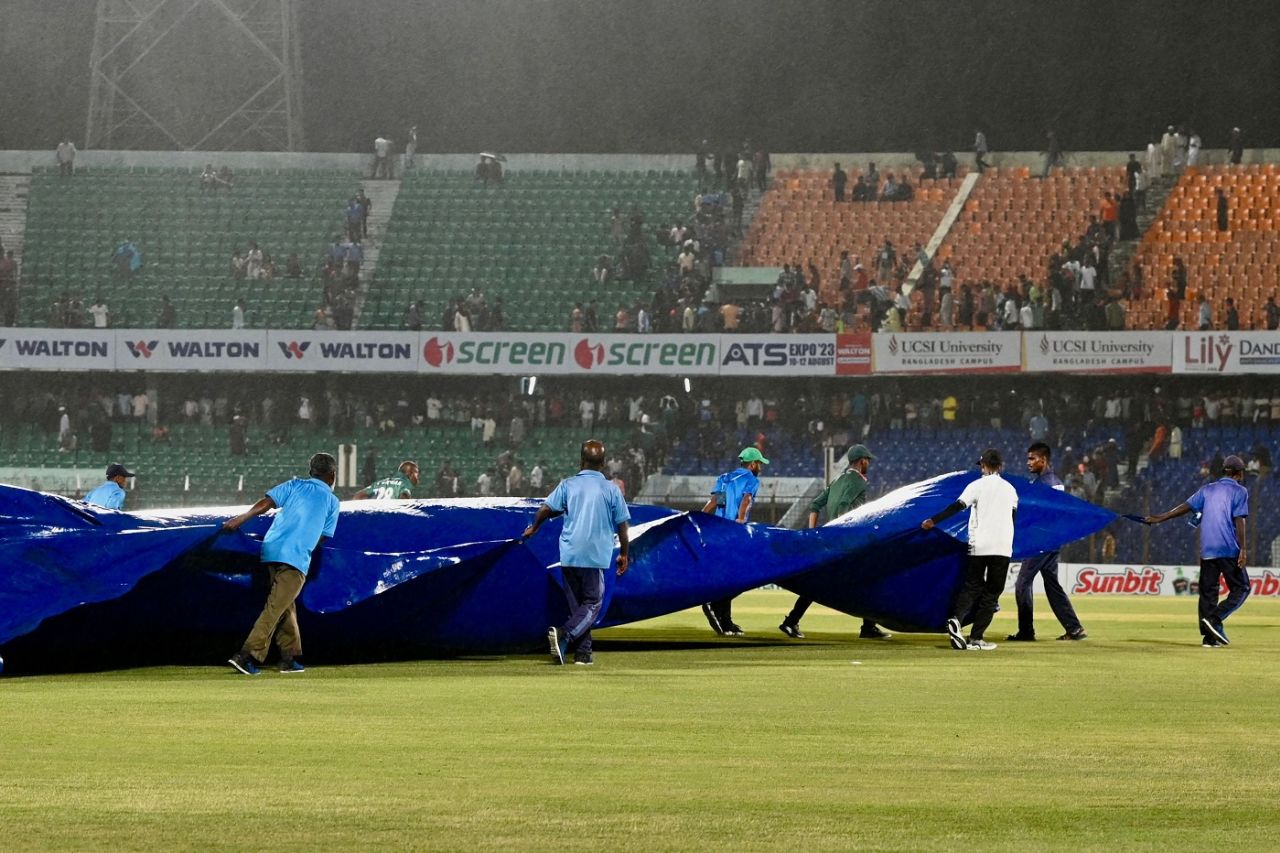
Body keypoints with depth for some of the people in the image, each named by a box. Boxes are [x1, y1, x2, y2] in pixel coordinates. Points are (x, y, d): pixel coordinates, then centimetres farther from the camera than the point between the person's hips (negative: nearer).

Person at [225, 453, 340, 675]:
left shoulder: (295, 485, 15)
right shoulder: (332, 502, 11)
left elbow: (264, 504, 2)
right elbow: (323, 537, 12)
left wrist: (238, 520, 5)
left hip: (271, 549, 5)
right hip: (297, 557, -5)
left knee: (286, 607, 19)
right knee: (275, 608, -8)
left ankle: (290, 657, 22)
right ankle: (246, 655, -19)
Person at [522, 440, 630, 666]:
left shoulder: (568, 485, 3)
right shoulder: (611, 490, 0)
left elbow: (546, 509, -2)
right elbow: (622, 524, 3)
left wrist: (533, 529, 18)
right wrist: (623, 554, 15)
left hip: (569, 554, 3)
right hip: (596, 555, -3)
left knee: (577, 604, 13)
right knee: (592, 604, 2)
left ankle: (583, 652, 11)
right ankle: (563, 635, -22)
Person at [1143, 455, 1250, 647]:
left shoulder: (1207, 489, 14)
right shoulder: (1239, 491, 0)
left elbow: (1185, 507, 6)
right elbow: (1239, 521, -9)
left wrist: (1160, 519, 11)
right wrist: (1242, 549, -13)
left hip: (1207, 550, 5)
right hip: (1229, 550, -5)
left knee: (1208, 591, 7)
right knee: (1240, 588, 4)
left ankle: (1209, 636, 0)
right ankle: (1215, 619, -16)